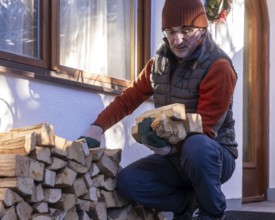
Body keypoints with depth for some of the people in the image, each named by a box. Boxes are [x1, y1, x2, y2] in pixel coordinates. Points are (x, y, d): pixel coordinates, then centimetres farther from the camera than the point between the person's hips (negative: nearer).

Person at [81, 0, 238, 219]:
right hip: (176, 159, 5)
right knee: (128, 181, -20)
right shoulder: (160, 62, 3)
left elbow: (206, 131, -23)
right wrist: (97, 129, -9)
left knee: (196, 147, -40)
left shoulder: (218, 68, -18)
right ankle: (187, 202, 4)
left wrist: (169, 148, -39)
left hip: (213, 156, -5)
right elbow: (129, 98, 7)